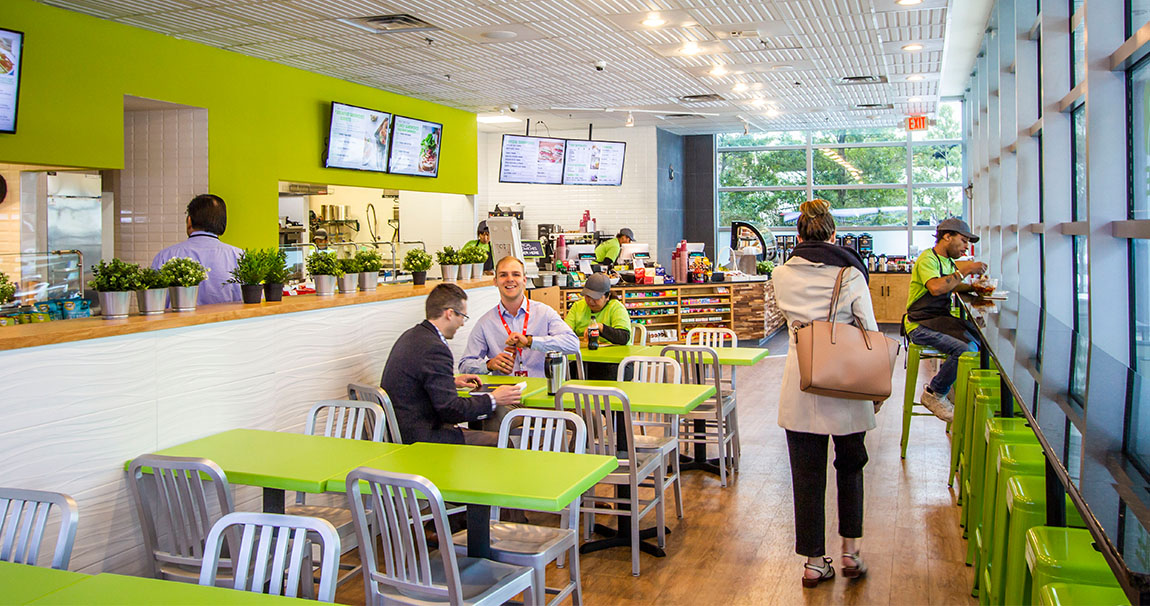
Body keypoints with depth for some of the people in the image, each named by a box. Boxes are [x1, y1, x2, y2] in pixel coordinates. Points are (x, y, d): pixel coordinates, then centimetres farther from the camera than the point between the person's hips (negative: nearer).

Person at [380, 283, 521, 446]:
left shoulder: (411, 336, 9)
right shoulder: (434, 349, -22)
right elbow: (451, 410, -21)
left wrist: (452, 382, 20)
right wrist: (493, 399, -10)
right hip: (418, 440, -10)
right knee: (500, 441, -6)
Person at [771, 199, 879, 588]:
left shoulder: (782, 276, 0)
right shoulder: (850, 274, -5)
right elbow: (870, 331, -4)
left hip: (800, 383, 1)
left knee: (807, 473, 8)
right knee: (850, 466, 19)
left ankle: (814, 562, 15)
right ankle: (850, 553, 24)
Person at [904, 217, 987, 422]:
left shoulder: (948, 261, 18)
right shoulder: (928, 258, -11)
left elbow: (952, 286, 33)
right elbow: (936, 288, -29)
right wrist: (964, 271, -21)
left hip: (942, 320, 9)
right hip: (921, 325, -9)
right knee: (966, 350, -28)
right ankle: (933, 394, -8)